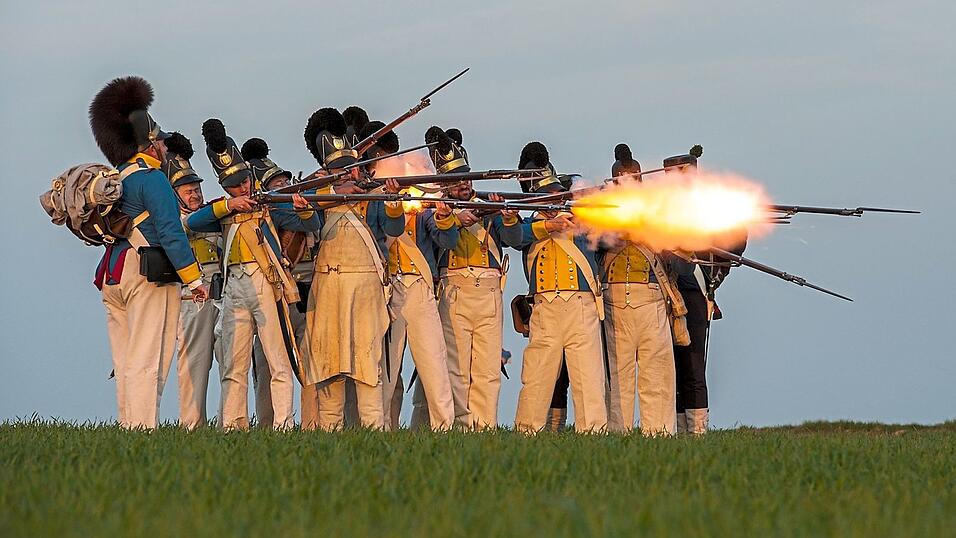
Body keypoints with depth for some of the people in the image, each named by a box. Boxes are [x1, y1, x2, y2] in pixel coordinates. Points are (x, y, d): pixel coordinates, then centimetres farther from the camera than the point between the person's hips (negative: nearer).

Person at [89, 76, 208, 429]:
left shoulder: (114, 179, 16)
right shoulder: (151, 178, -9)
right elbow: (170, 231, -14)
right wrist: (193, 278, -12)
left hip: (112, 276, 8)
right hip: (148, 276, -8)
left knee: (127, 361, 10)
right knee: (147, 361, -10)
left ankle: (128, 427, 9)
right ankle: (144, 430, -15)